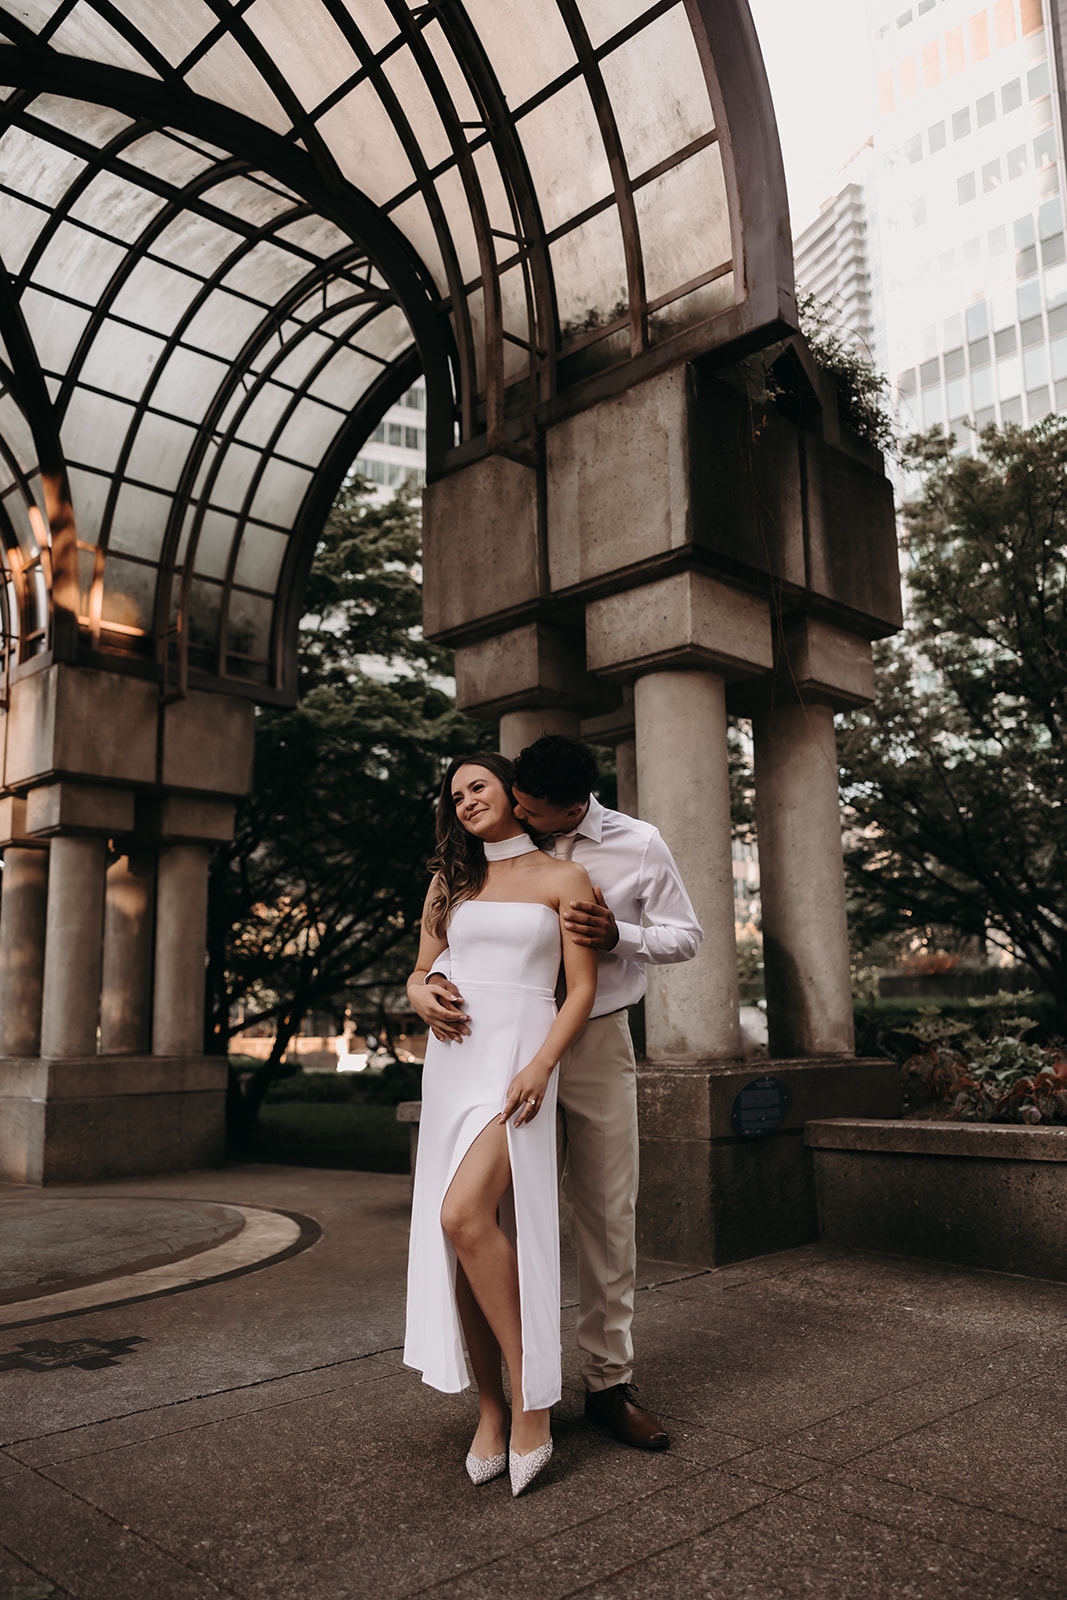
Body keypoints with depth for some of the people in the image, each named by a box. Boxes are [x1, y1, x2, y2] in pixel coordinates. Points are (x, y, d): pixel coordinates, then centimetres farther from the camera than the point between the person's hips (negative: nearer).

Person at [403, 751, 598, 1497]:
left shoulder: (564, 877, 3)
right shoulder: (450, 881, 16)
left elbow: (582, 989, -2)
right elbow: (420, 972, 20)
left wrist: (540, 1066, -15)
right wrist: (425, 995, -4)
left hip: (520, 1059, -5)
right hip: (452, 1062, 5)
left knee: (465, 1214, -23)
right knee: (456, 1240, 2)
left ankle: (530, 1391, -6)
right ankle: (491, 1406, 16)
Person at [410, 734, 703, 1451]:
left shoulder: (639, 844, -2)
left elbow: (687, 936, 4)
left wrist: (617, 935, -16)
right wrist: (432, 981, -15)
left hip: (598, 1042, 0)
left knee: (608, 1215, 4)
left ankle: (610, 1383, 18)